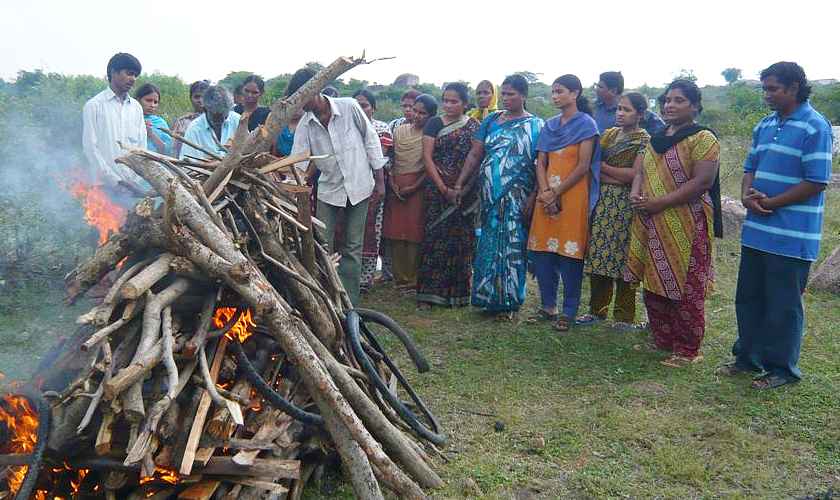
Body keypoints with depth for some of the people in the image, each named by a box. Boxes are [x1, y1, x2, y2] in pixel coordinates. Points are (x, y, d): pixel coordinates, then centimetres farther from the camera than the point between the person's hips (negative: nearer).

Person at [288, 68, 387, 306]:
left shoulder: (349, 107, -12)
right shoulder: (304, 126, -6)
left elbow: (371, 140, -4)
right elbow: (297, 164, -7)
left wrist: (380, 181, -3)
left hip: (359, 187, -2)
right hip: (328, 190, 2)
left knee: (352, 248, 5)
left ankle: (349, 304, 13)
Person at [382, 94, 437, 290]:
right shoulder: (399, 130, 13)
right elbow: (390, 160, 11)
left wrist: (414, 187, -12)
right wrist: (392, 182, -2)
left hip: (418, 187, -4)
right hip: (396, 187, 5)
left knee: (414, 232, -5)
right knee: (395, 232, 3)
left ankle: (413, 280, 3)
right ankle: (400, 278, 12)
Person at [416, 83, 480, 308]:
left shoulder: (473, 127, 6)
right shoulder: (434, 124, 5)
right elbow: (427, 157, -2)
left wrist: (462, 188, -9)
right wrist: (444, 189, -9)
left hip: (464, 193, 1)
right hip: (437, 190, -1)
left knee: (461, 239, 4)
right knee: (434, 238, -4)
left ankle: (458, 291, 15)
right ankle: (428, 293, 0)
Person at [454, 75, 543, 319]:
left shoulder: (536, 126, 1)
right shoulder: (491, 120, 12)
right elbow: (475, 154, 10)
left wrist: (533, 197, -14)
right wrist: (459, 185, 2)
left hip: (516, 199, -4)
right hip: (489, 197, 4)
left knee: (512, 247, -1)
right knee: (487, 245, 7)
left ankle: (508, 301, 9)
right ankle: (489, 297, 19)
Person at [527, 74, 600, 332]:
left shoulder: (586, 124, -2)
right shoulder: (549, 126, 14)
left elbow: (583, 166, -9)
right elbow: (540, 163, 9)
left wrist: (556, 194, -10)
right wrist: (545, 192, -7)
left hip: (573, 195, -6)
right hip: (547, 196, 6)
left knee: (569, 254, -3)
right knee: (541, 252, 5)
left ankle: (568, 312, 7)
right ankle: (548, 306, 18)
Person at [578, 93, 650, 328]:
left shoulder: (644, 140, -3)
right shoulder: (608, 134, 14)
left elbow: (635, 174, -12)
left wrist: (603, 167, -5)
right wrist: (618, 178, -9)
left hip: (626, 205, -5)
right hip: (603, 201, 5)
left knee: (622, 256, -2)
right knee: (598, 254, 5)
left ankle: (624, 317, 8)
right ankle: (597, 310, 17)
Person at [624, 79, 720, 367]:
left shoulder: (702, 139, -7)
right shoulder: (656, 138, 16)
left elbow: (702, 182, -17)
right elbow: (640, 171, 17)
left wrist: (659, 203, -20)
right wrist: (635, 193, -6)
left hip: (686, 225, -7)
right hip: (651, 225, 7)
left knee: (685, 289, 0)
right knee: (654, 284, 13)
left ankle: (687, 350, 13)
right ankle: (661, 340, 28)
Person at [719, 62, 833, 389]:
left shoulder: (815, 127, -11)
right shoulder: (764, 126, 12)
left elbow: (816, 183, -16)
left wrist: (770, 203, -15)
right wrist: (746, 195, -6)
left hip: (791, 236, -7)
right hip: (757, 230, 7)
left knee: (783, 305, 4)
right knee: (749, 298, 15)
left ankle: (782, 368, 19)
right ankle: (748, 358, 30)